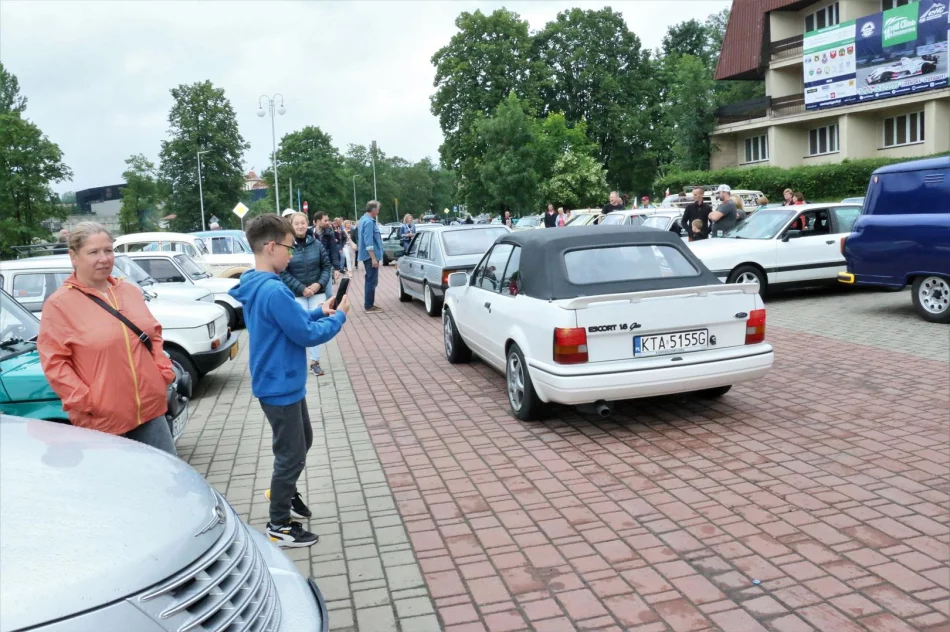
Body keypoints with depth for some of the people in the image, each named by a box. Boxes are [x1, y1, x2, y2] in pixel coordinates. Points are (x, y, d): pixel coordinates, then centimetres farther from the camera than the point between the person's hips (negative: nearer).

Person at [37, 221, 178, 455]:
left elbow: (154, 334, 18)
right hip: (101, 421, -5)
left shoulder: (131, 291, 10)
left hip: (150, 409, 5)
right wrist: (85, 402, -16)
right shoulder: (59, 304, -7)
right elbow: (54, 362, -10)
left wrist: (164, 372, 4)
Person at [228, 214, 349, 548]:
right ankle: (279, 526, 18)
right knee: (291, 454, 4)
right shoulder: (273, 290, -27)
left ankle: (283, 491, 43)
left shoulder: (256, 285, 6)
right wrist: (338, 317, -9)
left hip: (282, 382, 10)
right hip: (280, 385, -10)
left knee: (303, 441, 25)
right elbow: (306, 335, -23)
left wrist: (319, 311, 5)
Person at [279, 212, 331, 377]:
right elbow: (284, 273, -9)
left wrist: (319, 284, -11)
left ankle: (315, 361, 14)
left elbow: (327, 266, 4)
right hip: (297, 294, -2)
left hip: (318, 292, 2)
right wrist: (302, 288, -15)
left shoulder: (317, 244, 0)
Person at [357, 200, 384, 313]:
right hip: (370, 256, -11)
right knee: (372, 281, -7)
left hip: (368, 256, 11)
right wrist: (373, 258, -25)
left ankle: (369, 304, 21)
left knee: (370, 280, 15)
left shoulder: (364, 219, 15)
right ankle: (369, 306, -5)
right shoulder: (369, 222, -18)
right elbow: (368, 242, -24)